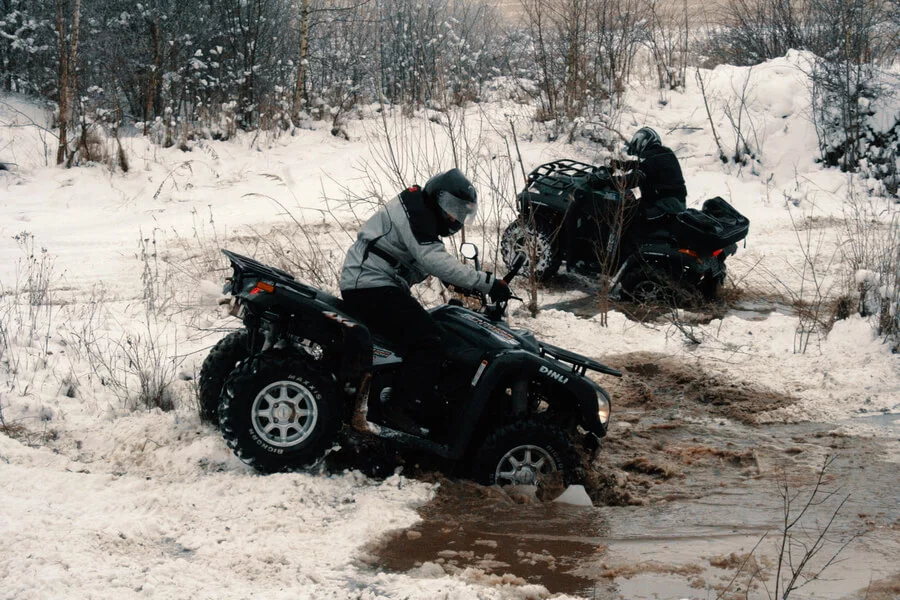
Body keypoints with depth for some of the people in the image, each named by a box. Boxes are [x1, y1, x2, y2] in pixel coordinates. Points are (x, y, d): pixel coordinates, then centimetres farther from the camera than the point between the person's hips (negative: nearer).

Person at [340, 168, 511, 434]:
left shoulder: (424, 214, 18)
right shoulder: (413, 213, -16)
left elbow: (434, 261, 21)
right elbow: (436, 262, -25)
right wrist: (488, 282, -26)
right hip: (370, 287, -11)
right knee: (428, 341, -19)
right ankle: (398, 407, -17)